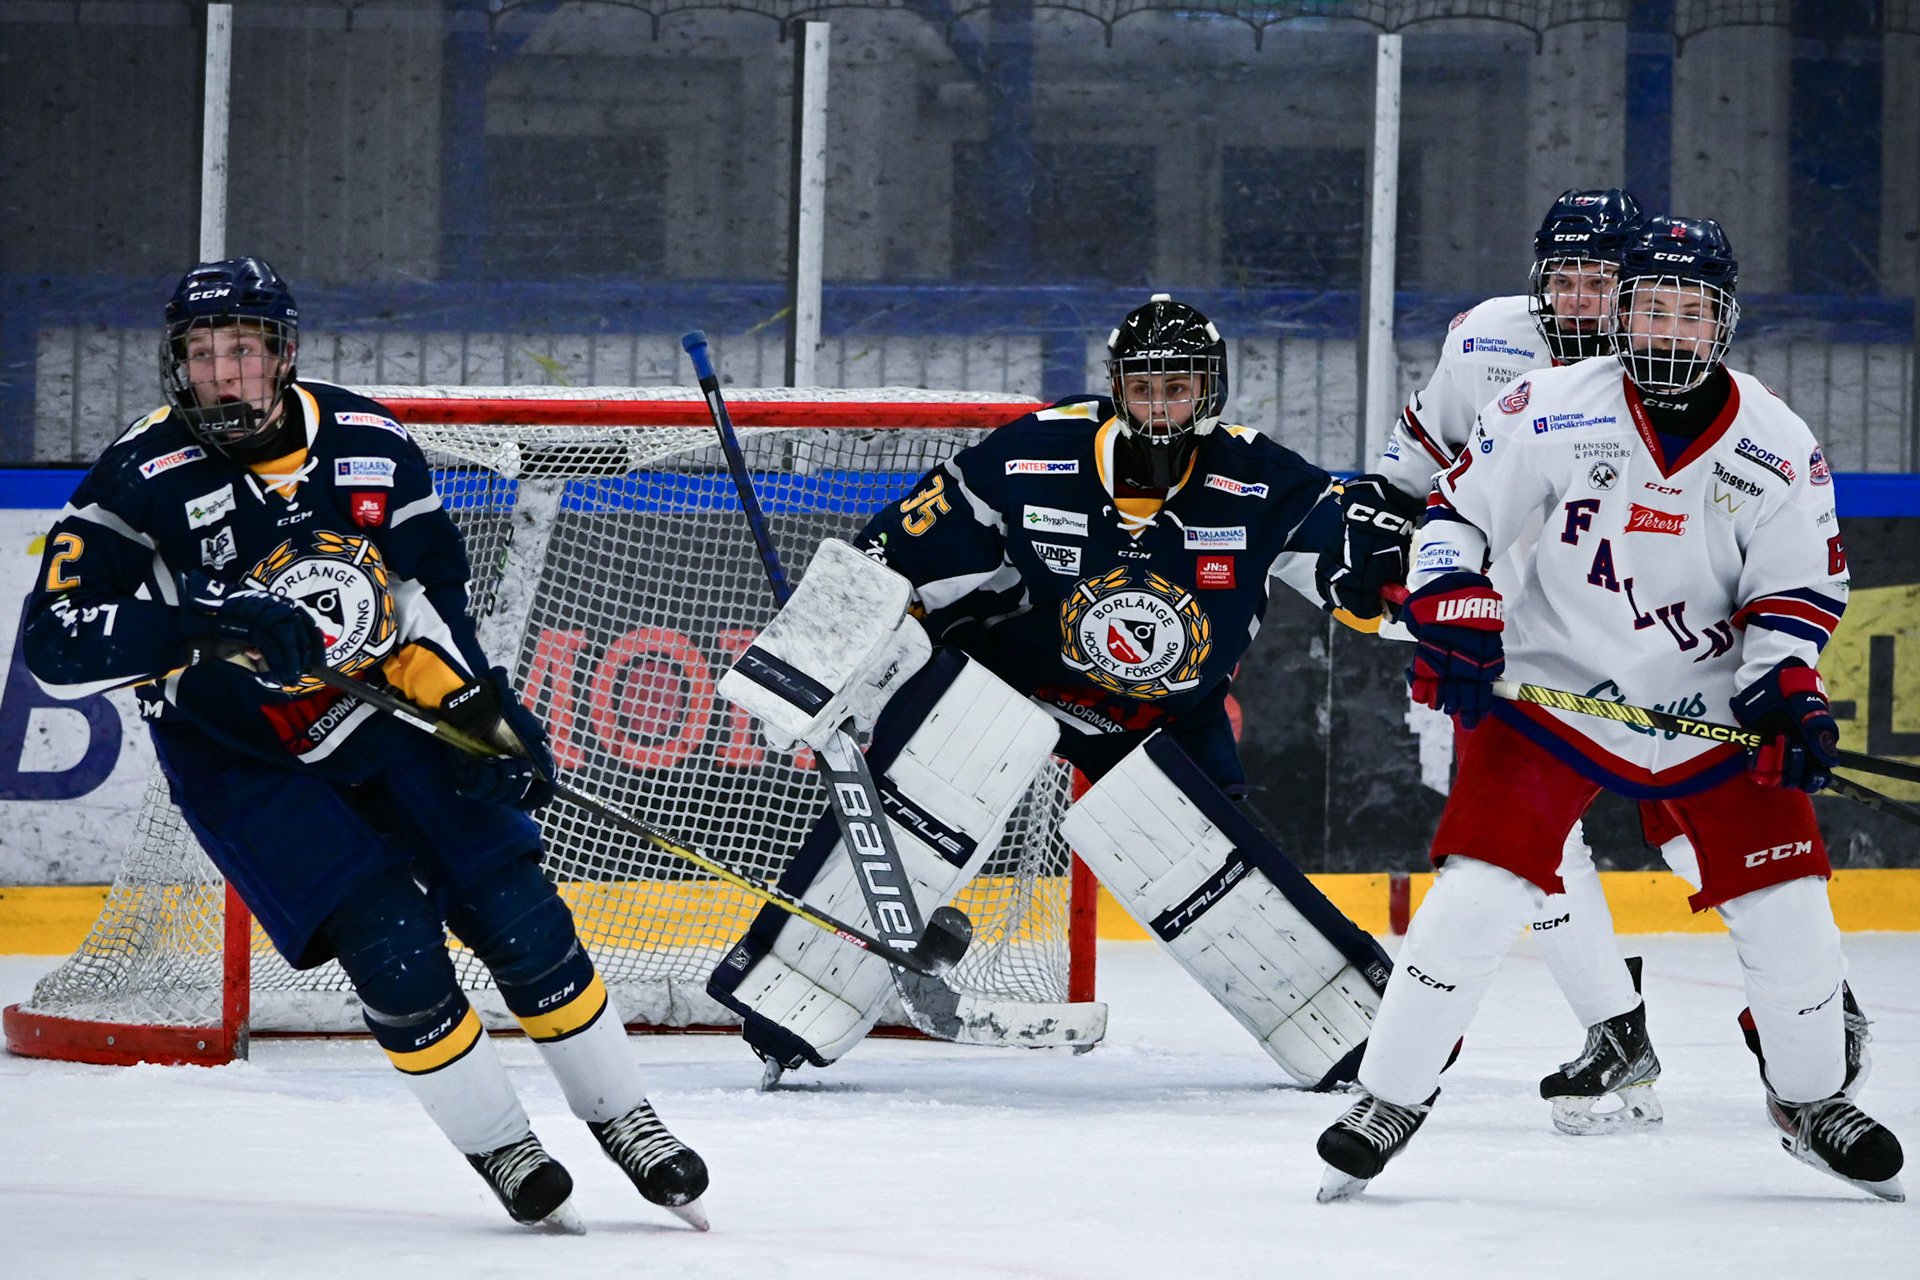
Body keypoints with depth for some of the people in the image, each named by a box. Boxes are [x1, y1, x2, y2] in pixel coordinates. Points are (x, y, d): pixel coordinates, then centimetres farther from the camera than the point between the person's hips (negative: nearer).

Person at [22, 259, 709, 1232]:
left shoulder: (368, 444, -7)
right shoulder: (142, 481, -19)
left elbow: (432, 589, 8)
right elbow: (57, 649, -27)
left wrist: (490, 712, 0)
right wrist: (208, 626, -38)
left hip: (382, 712, 3)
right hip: (239, 758, -3)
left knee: (519, 917, -3)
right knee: (391, 943, -17)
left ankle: (620, 1117, 16)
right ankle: (497, 1149, 1)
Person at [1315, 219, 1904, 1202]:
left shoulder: (1777, 448, -7)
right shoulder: (1552, 412, -13)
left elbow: (1797, 586, 0)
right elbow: (1457, 512, -5)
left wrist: (1787, 686, -16)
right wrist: (1452, 616, -19)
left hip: (1710, 705, 2)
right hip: (1551, 686, -2)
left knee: (1785, 903, -1)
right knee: (1474, 896, -14)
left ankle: (1811, 1099, 23)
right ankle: (1389, 1097, -1)